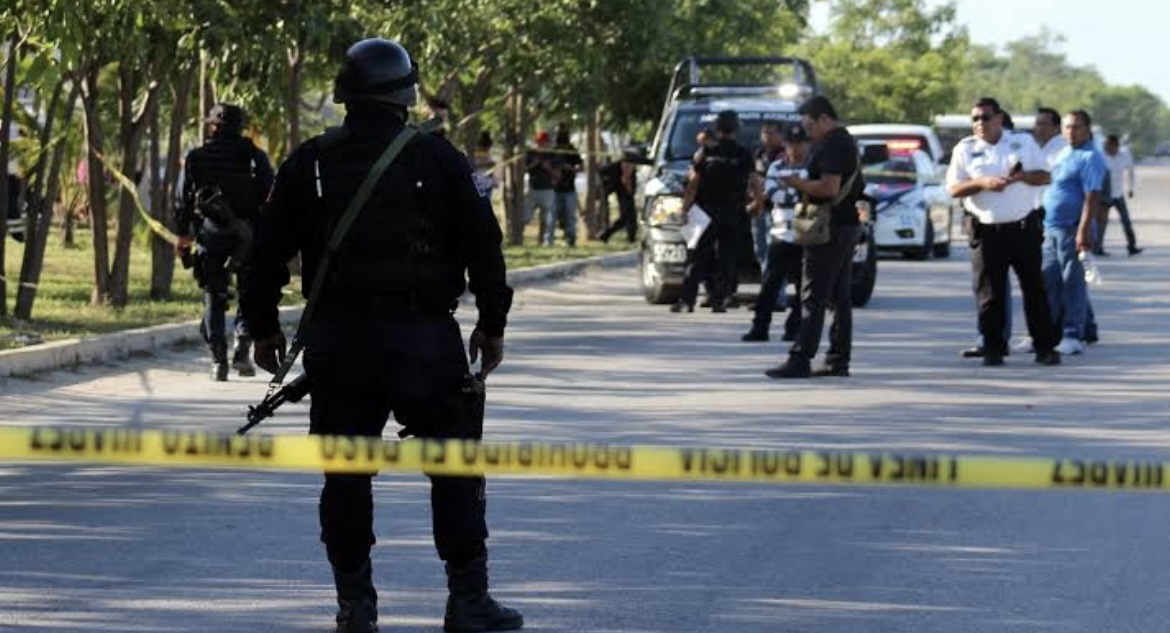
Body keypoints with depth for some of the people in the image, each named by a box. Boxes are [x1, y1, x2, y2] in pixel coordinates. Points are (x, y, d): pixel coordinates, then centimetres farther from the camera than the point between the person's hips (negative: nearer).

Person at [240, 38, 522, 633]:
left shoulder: (309, 164, 4)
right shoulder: (437, 159, -2)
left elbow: (268, 249, 6)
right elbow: (482, 243, -1)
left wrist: (264, 326, 18)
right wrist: (492, 324, 9)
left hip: (337, 339, 2)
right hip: (423, 338, -2)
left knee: (346, 473, 8)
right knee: (455, 466, 5)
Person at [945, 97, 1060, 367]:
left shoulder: (1024, 142, 7)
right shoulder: (965, 149, 5)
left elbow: (1044, 176, 7)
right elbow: (953, 189, 0)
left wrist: (1022, 176, -14)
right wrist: (982, 183, -16)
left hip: (1023, 228, 1)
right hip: (987, 231, -1)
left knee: (1034, 289, 2)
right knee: (990, 294, -1)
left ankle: (1044, 347, 7)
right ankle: (993, 349, 6)